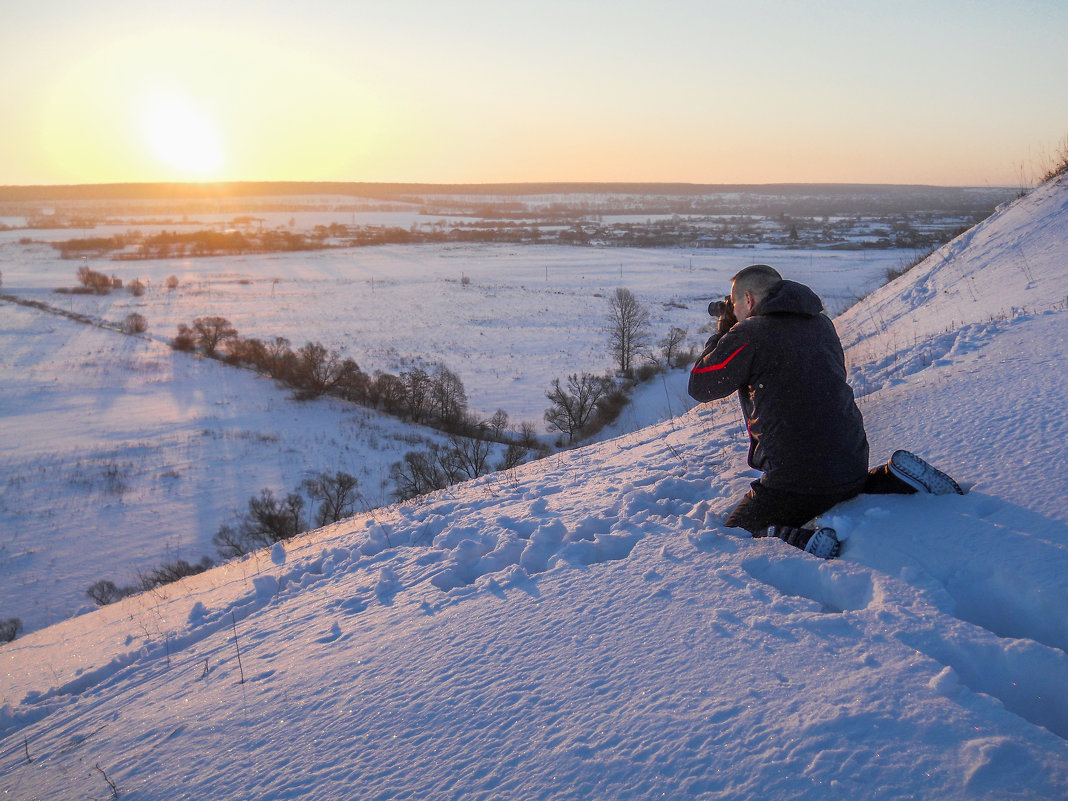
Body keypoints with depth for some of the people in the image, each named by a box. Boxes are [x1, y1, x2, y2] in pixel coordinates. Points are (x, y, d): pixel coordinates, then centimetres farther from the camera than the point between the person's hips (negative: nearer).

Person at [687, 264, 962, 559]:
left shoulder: (747, 335, -11)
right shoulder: (821, 323, 12)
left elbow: (700, 387, -3)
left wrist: (722, 333, 12)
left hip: (798, 478, -7)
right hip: (853, 464, 7)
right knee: (838, 494, 40)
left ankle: (806, 544, -19)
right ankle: (897, 478, 13)